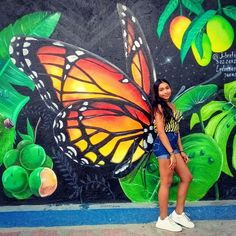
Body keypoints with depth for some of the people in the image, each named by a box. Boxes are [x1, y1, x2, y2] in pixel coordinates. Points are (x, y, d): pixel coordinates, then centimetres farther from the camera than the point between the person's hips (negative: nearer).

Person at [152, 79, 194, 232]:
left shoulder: (172, 106, 17)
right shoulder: (159, 106, -8)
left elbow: (176, 130, 16)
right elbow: (161, 131, -15)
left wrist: (181, 151, 14)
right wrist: (172, 153, -18)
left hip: (173, 145, 9)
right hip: (163, 145, -9)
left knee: (187, 177, 11)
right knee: (167, 182, -2)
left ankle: (178, 213, 24)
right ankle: (163, 220, 13)